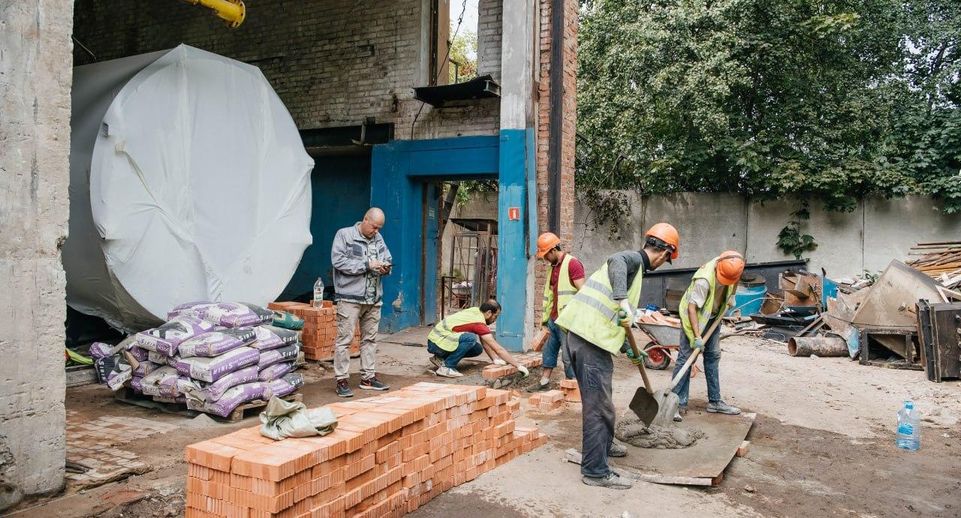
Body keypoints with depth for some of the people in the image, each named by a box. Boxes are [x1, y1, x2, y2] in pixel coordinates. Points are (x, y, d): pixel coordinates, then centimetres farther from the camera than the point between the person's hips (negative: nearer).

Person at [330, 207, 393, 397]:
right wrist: (367, 264, -18)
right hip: (350, 298, -6)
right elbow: (338, 261, -15)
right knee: (345, 339, -4)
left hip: (374, 299, 6)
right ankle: (342, 380, 2)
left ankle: (368, 377, 21)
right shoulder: (344, 235, -5)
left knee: (370, 339, 12)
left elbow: (387, 259, 21)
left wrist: (386, 267, -4)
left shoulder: (378, 239, 12)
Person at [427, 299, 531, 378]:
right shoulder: (479, 323, -21)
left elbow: (484, 343, 13)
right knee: (470, 338, -29)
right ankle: (446, 367, -18)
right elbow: (498, 349, -20)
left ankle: (440, 358, 13)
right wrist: (518, 366, -14)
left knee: (478, 349, 5)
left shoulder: (475, 311, 6)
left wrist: (496, 359, 4)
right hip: (437, 342, -9)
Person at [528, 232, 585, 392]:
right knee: (549, 351, 14)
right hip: (553, 318, 9)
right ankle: (544, 382, 23)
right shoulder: (553, 266, 16)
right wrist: (546, 318, 20)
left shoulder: (572, 263, -11)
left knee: (568, 355, -3)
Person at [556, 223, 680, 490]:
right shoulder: (633, 258, -4)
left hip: (582, 335, 10)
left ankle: (604, 443, 45)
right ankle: (595, 471, 3)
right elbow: (615, 262, -32)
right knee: (598, 405, -4)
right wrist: (623, 300, -40)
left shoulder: (634, 263, 24)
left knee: (599, 398, 26)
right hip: (590, 338, -10)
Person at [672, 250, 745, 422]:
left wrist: (729, 299, 6)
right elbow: (692, 308, -31)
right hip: (693, 316, -7)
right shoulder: (704, 280, -35)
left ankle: (714, 402, 18)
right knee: (685, 358, -9)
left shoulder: (732, 268, -15)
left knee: (713, 356, 10)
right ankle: (679, 404, -7)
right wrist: (697, 337, -32)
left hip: (713, 317, 7)